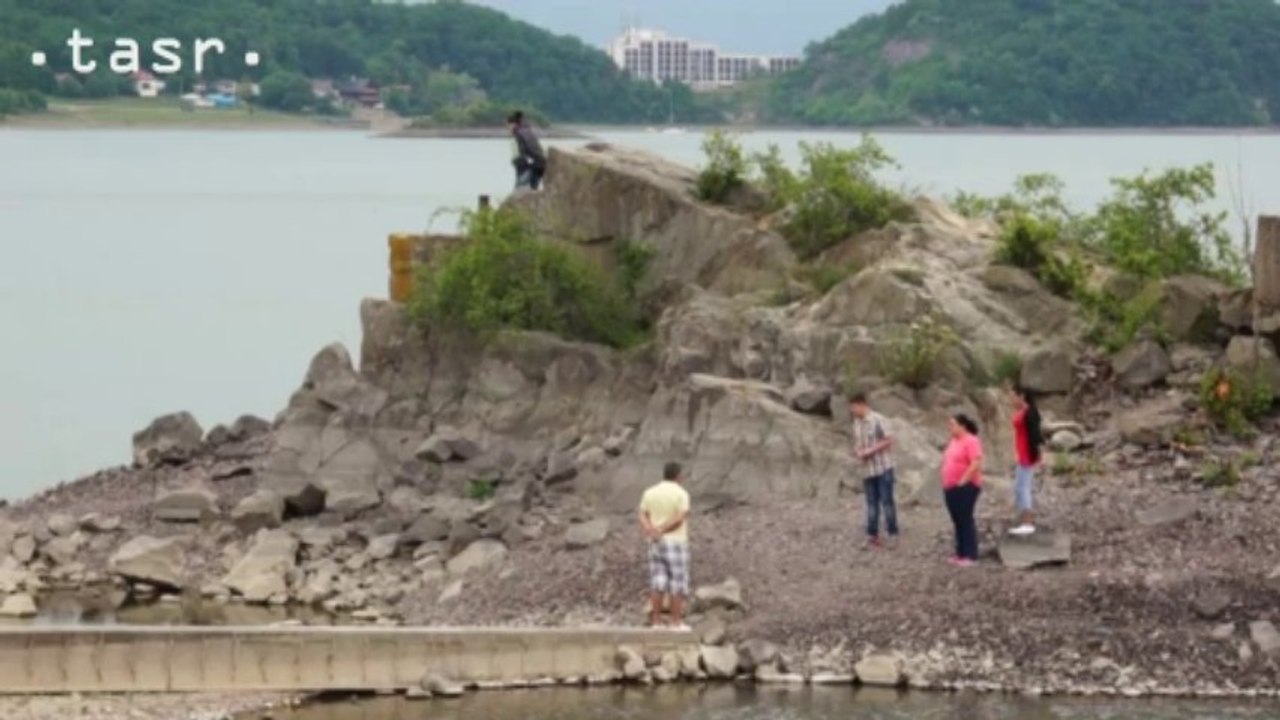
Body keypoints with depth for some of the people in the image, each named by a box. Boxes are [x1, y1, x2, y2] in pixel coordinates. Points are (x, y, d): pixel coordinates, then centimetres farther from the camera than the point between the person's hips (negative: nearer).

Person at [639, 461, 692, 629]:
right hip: (675, 542, -5)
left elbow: (643, 517, -1)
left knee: (658, 583, 5)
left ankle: (656, 622, 1)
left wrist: (651, 530, -16)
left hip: (656, 544, 5)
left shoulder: (650, 493, 8)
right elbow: (679, 518, -18)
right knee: (677, 584, -1)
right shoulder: (681, 493, -8)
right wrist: (661, 531, -16)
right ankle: (676, 623, -3)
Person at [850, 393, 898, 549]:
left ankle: (893, 534, 5)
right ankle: (872, 536, 14)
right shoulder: (857, 422, 7)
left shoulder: (877, 420, -14)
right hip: (867, 469, 7)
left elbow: (888, 441, -14)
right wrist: (857, 451, -4)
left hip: (883, 468, -7)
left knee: (887, 501, -2)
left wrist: (870, 451, -17)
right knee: (872, 503, 10)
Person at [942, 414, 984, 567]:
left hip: (966, 487, -9)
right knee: (957, 521, 11)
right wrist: (946, 482, 15)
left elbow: (976, 464, -21)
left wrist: (963, 481, -20)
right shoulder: (954, 441, 15)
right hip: (951, 487, 9)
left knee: (966, 520, -7)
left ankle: (970, 556, -4)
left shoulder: (971, 441, -13)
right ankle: (961, 553, 17)